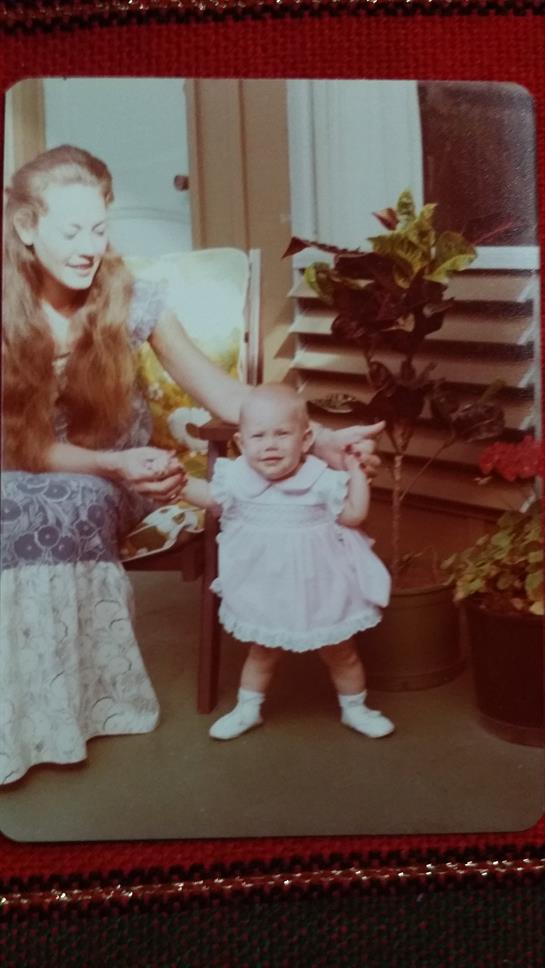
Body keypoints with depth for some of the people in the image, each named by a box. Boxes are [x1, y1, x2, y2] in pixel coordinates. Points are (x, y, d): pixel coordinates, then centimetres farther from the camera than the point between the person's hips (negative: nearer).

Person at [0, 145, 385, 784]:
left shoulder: (133, 300, -11)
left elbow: (220, 394, -5)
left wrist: (316, 439, -16)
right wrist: (115, 464, -29)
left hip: (117, 475, 0)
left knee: (74, 505, -32)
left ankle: (75, 695, -17)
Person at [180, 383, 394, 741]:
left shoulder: (321, 480, -17)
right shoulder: (237, 478, -10)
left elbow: (353, 515, -11)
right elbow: (209, 496, 9)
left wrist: (356, 469, -16)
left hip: (318, 587, -1)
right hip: (265, 589, 2)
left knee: (340, 651, 16)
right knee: (263, 651, 20)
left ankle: (355, 707, 36)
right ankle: (248, 709, 38)